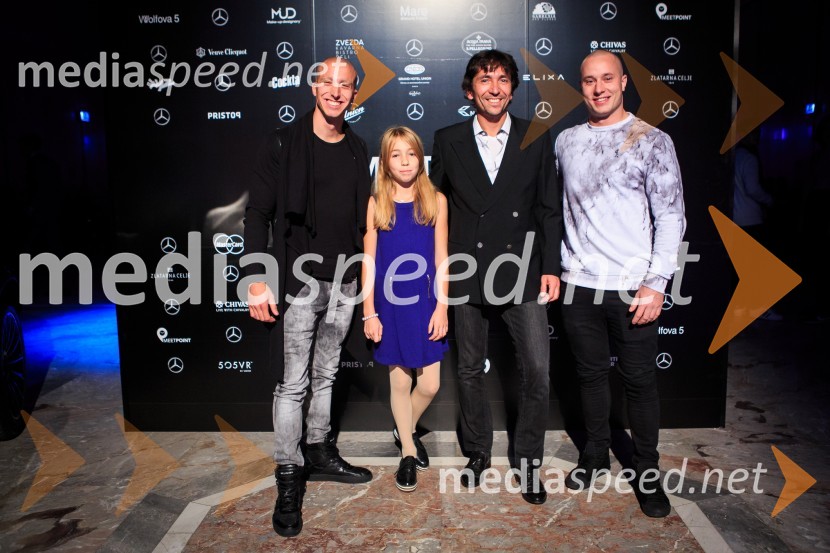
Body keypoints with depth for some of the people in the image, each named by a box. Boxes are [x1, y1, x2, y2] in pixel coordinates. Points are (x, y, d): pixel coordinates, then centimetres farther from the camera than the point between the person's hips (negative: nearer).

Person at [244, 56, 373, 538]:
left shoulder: (358, 149, 9)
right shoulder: (285, 143, -5)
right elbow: (258, 213, -7)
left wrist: (363, 272, 10)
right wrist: (257, 279, -14)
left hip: (344, 282, 5)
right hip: (300, 282, -4)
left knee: (327, 375, 16)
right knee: (293, 383, 0)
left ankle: (320, 453, 32)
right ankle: (289, 478, 13)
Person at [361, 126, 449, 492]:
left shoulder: (435, 200, 1)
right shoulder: (375, 203, 0)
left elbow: (441, 257, 1)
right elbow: (368, 261, 0)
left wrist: (441, 306, -5)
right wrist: (369, 313, -3)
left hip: (426, 304, 1)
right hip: (390, 305, 0)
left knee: (429, 386, 3)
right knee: (399, 382, 9)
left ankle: (407, 430, 35)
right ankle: (408, 453, 28)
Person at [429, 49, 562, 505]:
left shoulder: (536, 140, 5)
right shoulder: (448, 141, 6)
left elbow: (549, 209, 5)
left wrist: (550, 267, -2)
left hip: (522, 273, 0)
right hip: (468, 274, 1)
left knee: (537, 372, -4)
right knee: (470, 370, 11)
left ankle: (528, 462, 17)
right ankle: (477, 453, 30)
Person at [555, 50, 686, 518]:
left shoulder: (652, 140, -2)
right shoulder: (567, 141, 9)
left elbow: (671, 217, -5)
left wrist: (656, 283, -12)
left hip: (633, 287, -3)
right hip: (579, 285, 3)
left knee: (640, 379, 5)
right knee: (591, 373, 14)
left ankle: (646, 471, 23)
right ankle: (596, 454, 32)